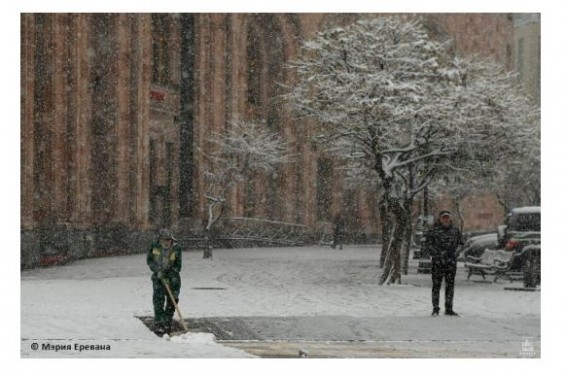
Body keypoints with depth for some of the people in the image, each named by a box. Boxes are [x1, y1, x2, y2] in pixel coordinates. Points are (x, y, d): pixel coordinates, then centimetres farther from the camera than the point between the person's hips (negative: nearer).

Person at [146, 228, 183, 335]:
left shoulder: (176, 248, -15)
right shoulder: (154, 245, -12)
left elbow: (177, 266, -10)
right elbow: (149, 260, -2)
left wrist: (169, 277, -19)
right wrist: (157, 270, -16)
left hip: (172, 278, 1)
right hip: (158, 277, -1)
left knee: (172, 301, 2)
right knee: (158, 300, -12)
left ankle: (167, 325, 18)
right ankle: (158, 326, -13)